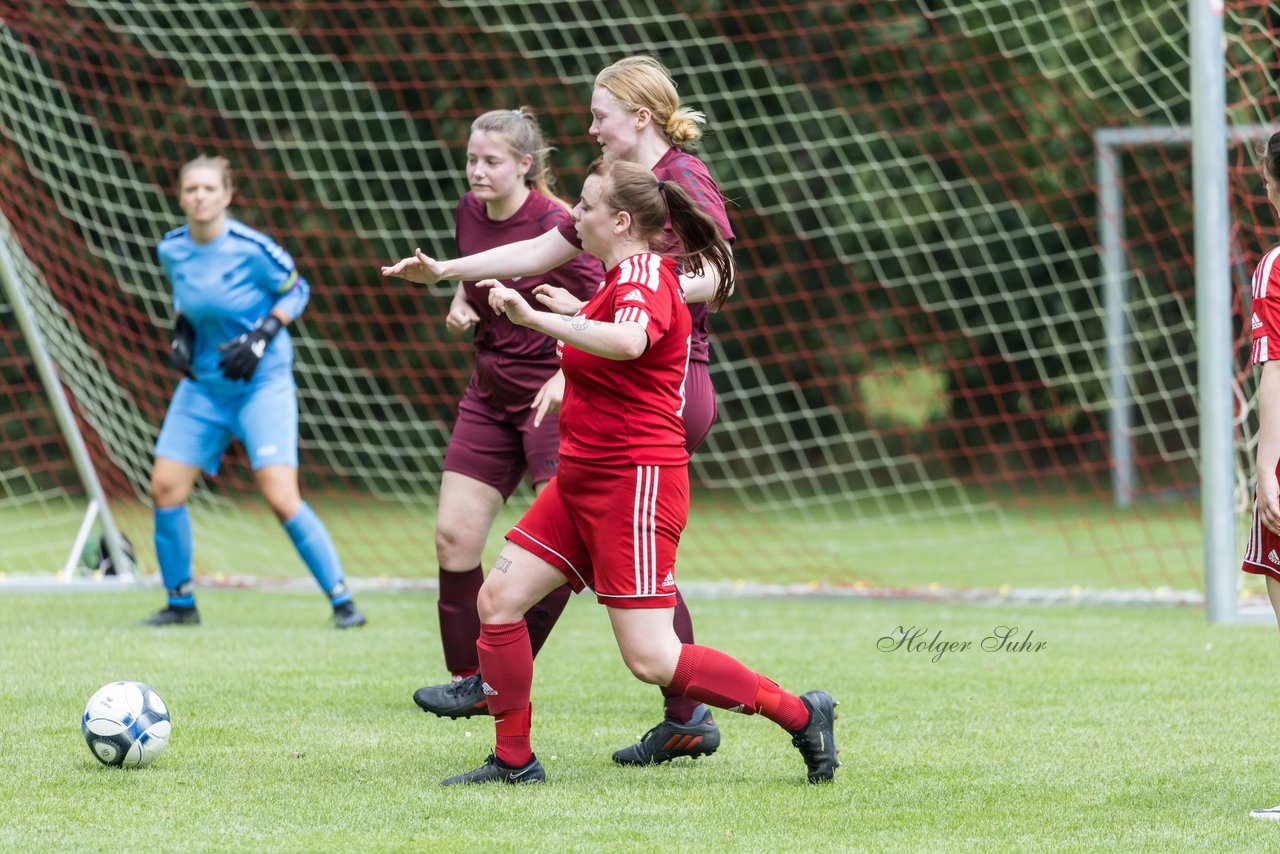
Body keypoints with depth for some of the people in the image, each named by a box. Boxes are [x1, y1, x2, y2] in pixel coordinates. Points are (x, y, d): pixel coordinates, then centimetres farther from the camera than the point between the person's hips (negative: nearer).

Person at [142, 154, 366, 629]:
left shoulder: (250, 248, -17)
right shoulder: (172, 250, -1)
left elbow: (296, 290, -5)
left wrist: (261, 337, -16)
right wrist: (181, 335, 0)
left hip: (262, 382, -6)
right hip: (204, 385, 6)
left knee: (282, 500, -15)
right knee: (165, 489, -2)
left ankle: (341, 600, -3)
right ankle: (180, 604, 16)